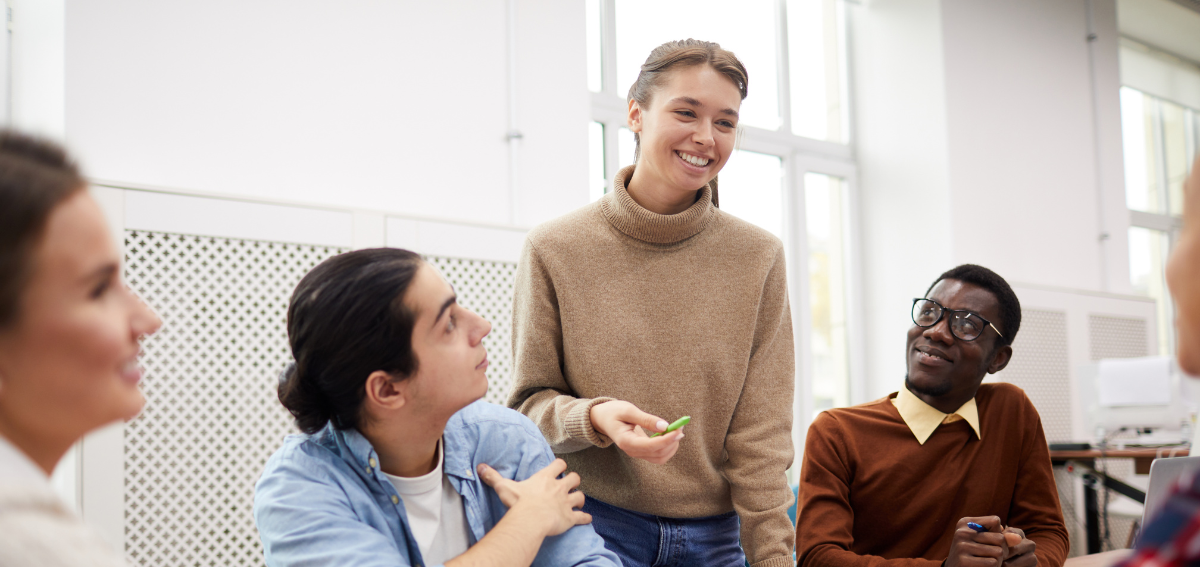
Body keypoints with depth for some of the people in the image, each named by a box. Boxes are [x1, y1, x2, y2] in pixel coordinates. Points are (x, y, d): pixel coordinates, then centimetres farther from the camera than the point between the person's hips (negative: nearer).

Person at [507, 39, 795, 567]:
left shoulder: (758, 258, -1)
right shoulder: (554, 251, -5)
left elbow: (761, 436, -2)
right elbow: (530, 402, -1)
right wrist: (594, 417, -21)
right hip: (591, 520, -1)